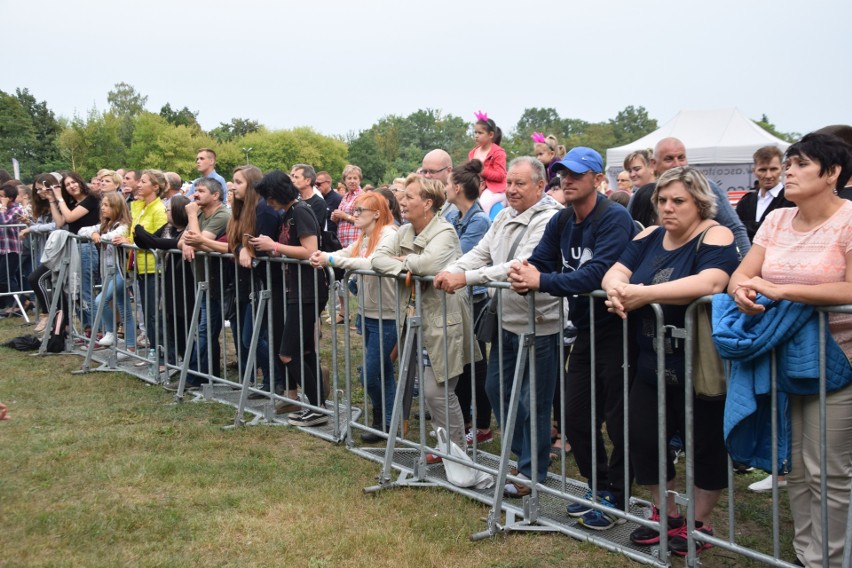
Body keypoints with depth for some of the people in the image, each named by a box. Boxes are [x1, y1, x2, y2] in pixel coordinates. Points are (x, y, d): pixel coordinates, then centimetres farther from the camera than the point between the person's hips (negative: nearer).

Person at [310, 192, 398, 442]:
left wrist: (331, 260, -28)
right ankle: (389, 420, 25)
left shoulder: (389, 235, -16)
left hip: (386, 316, -9)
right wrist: (322, 258, -16)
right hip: (368, 313, 9)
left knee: (369, 374, -4)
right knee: (383, 372, 16)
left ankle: (384, 420, 15)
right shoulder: (364, 238, 14)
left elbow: (371, 264, -31)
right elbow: (345, 254, 5)